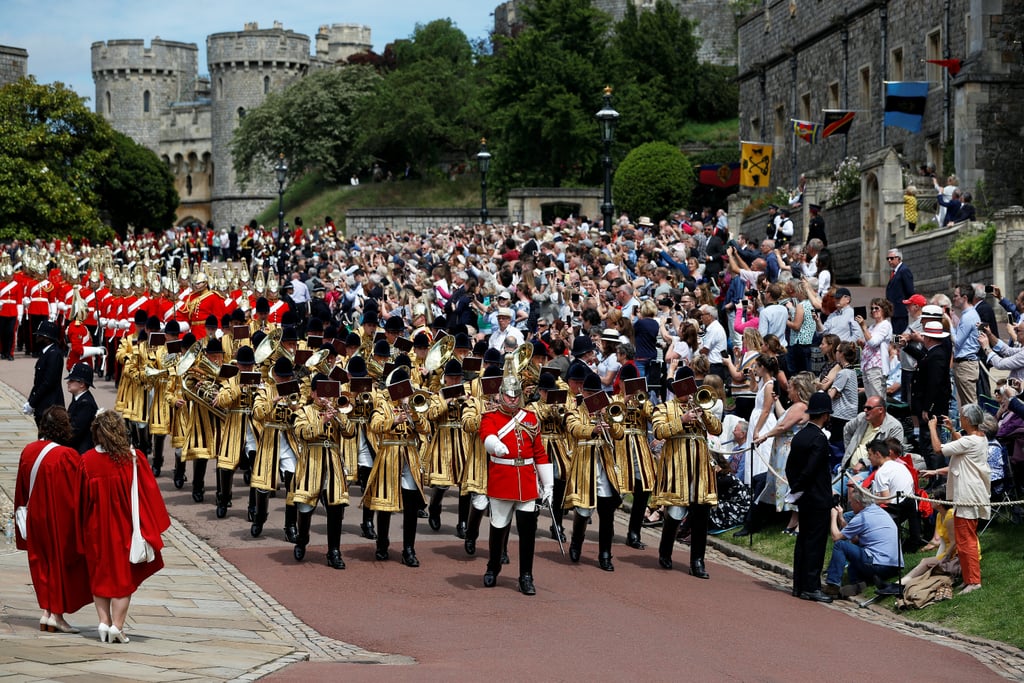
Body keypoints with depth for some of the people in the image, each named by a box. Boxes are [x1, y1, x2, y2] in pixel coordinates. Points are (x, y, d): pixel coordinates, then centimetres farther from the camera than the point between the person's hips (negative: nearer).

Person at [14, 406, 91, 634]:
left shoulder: (28, 451, -3)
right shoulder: (68, 457, -21)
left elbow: (21, 491, 7)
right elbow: (78, 493, -16)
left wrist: (24, 518, 18)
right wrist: (80, 525, -6)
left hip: (36, 519, 5)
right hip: (61, 519, -5)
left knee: (43, 562, 16)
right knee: (63, 563, 7)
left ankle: (46, 612, 16)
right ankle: (57, 615, 9)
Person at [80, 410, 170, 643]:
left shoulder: (87, 461, -10)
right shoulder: (133, 458, -13)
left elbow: (82, 500, -2)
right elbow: (149, 494, -9)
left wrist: (84, 532, 9)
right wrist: (150, 530, 1)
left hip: (97, 528, 1)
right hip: (124, 526, -1)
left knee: (100, 574, 16)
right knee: (123, 576, 10)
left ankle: (104, 622, 8)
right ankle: (117, 625, 4)